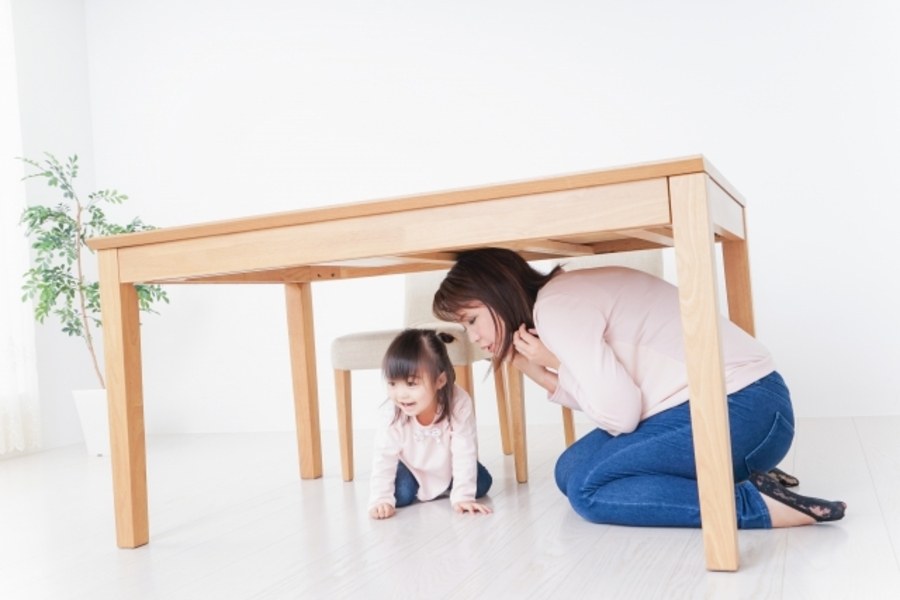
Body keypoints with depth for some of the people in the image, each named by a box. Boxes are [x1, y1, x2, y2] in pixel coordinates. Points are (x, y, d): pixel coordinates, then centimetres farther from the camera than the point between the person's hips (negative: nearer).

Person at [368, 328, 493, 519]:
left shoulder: (459, 403, -36)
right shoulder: (395, 417, -31)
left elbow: (464, 453, -30)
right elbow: (383, 460, -23)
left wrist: (463, 496, -31)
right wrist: (381, 500, -32)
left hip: (448, 469, 1)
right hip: (412, 469, 0)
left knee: (481, 484, -15)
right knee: (401, 495, -23)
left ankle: (447, 488, 15)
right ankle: (416, 491, 12)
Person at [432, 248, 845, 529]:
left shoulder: (554, 306, -15)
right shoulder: (566, 294, 13)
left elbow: (620, 413, -18)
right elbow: (614, 397, 10)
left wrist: (556, 363, -5)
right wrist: (533, 369, 7)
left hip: (742, 408, -10)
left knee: (587, 487, -12)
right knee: (571, 469, 9)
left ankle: (763, 504, -12)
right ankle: (734, 478, 6)